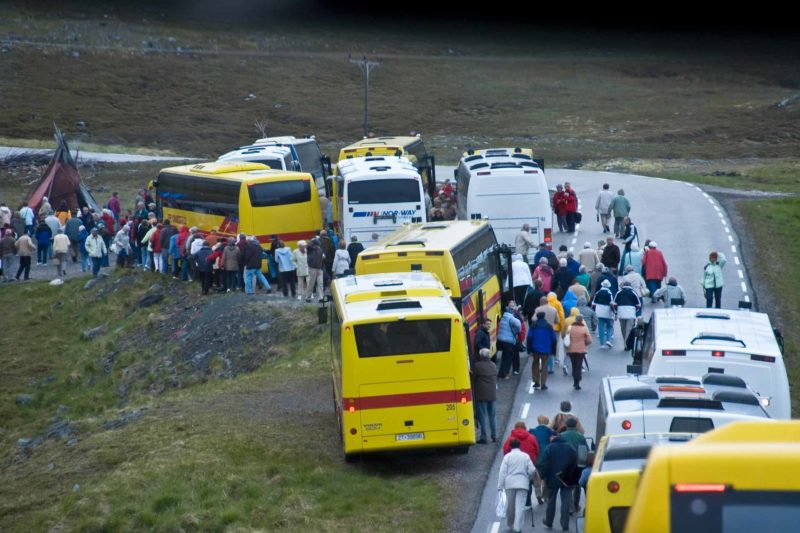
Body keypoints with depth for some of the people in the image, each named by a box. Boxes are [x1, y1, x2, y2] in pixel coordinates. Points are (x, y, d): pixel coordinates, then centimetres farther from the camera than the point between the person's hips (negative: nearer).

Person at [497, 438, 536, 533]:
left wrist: (500, 486, -1)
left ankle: (510, 524, 25)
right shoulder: (526, 456, 4)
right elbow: (532, 470, 1)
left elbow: (503, 472, -3)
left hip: (509, 483, 0)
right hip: (522, 483, 0)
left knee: (510, 505, 13)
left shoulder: (507, 456, 1)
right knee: (520, 506, -5)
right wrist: (528, 479, 21)